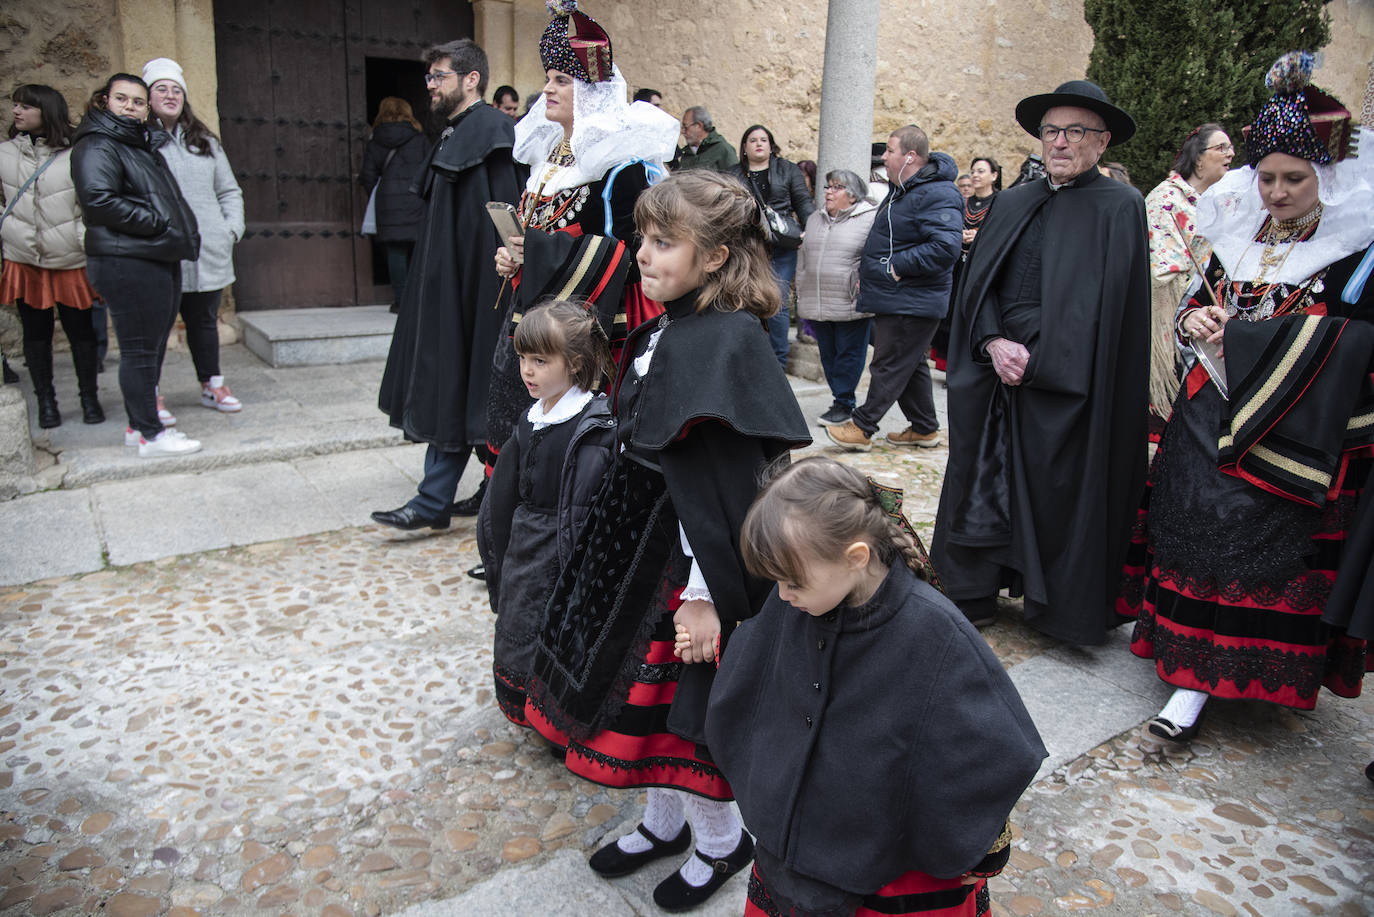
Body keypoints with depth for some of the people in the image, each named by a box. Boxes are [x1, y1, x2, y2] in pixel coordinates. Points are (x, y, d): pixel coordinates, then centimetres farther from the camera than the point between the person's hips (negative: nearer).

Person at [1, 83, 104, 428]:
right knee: (35, 332, 8)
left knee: (80, 330, 5)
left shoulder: (75, 156, -5)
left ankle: (89, 397, 19)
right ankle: (45, 400, 19)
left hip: (72, 263, -2)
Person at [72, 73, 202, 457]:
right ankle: (150, 434, 0)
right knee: (140, 350, -6)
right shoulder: (97, 147, -8)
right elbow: (99, 199, -22)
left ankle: (139, 425, 24)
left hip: (161, 260, 10)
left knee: (153, 348, 14)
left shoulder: (146, 145, 22)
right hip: (127, 264, -10)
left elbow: (167, 200, 30)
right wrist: (157, 223, -17)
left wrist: (185, 231, 12)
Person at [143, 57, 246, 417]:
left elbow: (229, 191, 20)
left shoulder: (205, 142, 16)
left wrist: (232, 228, 7)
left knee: (204, 321, 14)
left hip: (208, 253, 4)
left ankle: (212, 386, 26)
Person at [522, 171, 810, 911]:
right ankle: (664, 820, 42)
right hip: (640, 544, 9)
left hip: (690, 554, -8)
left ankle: (720, 840, 33)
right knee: (643, 687, 20)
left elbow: (718, 483, -23)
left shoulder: (726, 343, -21)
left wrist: (704, 594, -22)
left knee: (689, 699, 7)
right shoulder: (664, 332, 6)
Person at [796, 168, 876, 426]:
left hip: (850, 305, -6)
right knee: (828, 354, 12)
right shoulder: (814, 220, 16)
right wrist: (802, 294, 18)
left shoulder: (871, 218, -6)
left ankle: (843, 403, 9)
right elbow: (803, 259, 21)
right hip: (817, 305, 7)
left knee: (849, 354, 0)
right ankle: (841, 398, 23)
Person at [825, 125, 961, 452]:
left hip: (911, 303, -10)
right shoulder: (901, 189, 14)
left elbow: (945, 247, -30)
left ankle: (861, 427, 6)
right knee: (911, 365, 17)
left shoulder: (937, 195, -19)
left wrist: (895, 266, -23)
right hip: (894, 299, 10)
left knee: (889, 366, -2)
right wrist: (868, 269, 14)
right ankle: (925, 428, 28)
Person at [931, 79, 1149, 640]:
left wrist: (1037, 361, -15)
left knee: (1056, 495, 3)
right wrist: (994, 343, -9)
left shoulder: (1119, 207, -2)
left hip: (1065, 385, -5)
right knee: (983, 483, 9)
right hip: (995, 374, 5)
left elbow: (1105, 307, -10)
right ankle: (974, 595, 24)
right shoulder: (1011, 203, 13)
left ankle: (1058, 610, 21)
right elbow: (976, 283, 8)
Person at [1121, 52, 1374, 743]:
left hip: (1288, 433, -5)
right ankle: (1193, 664, 20)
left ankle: (1197, 682, 2)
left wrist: (1234, 333, -16)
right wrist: (1194, 321, -6)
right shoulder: (1238, 233, 10)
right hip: (1208, 415, 5)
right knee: (1195, 529, 7)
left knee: (1256, 546, -3)